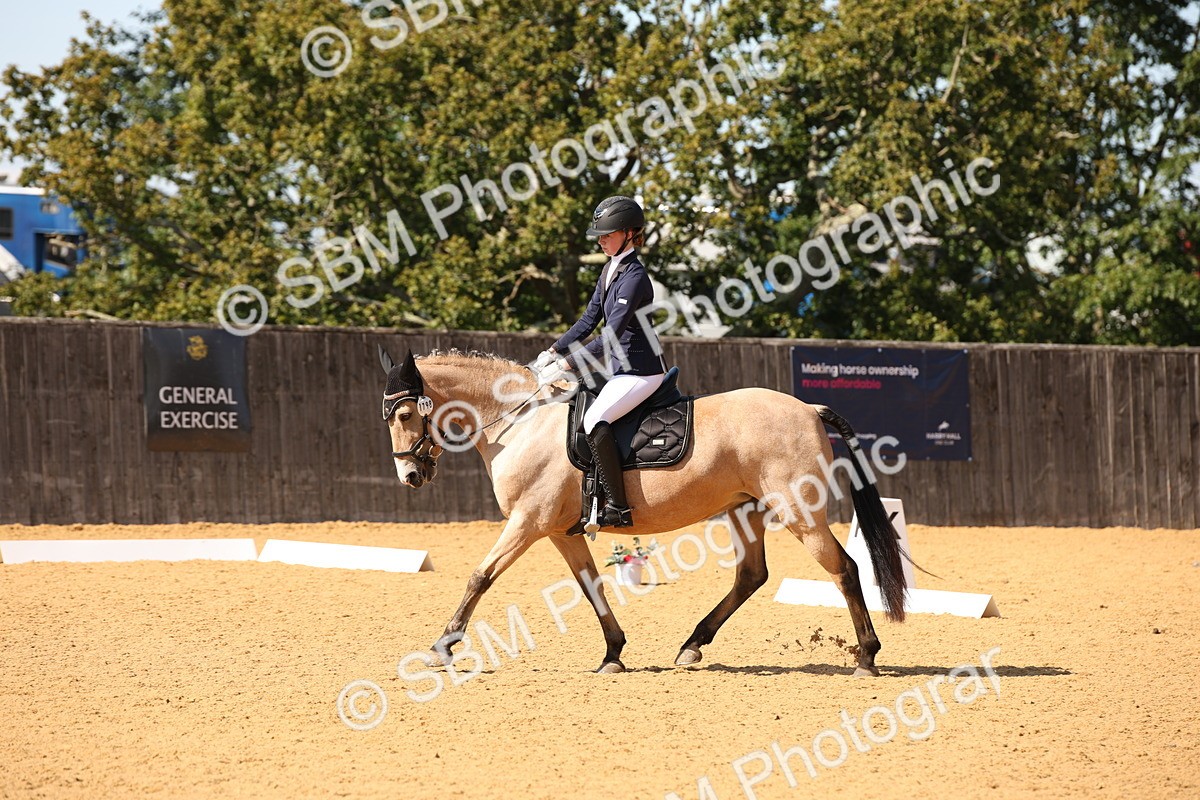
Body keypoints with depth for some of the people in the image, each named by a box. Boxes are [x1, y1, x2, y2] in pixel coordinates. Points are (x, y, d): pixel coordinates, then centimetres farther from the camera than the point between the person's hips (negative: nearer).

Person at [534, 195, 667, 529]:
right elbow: (589, 321, 15)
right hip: (620, 366, 11)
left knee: (595, 420, -28)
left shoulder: (634, 278, -20)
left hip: (641, 371, -11)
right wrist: (553, 352, 5)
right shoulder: (611, 270, 10)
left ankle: (618, 508, -26)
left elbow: (610, 337, -24)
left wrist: (564, 364, -24)